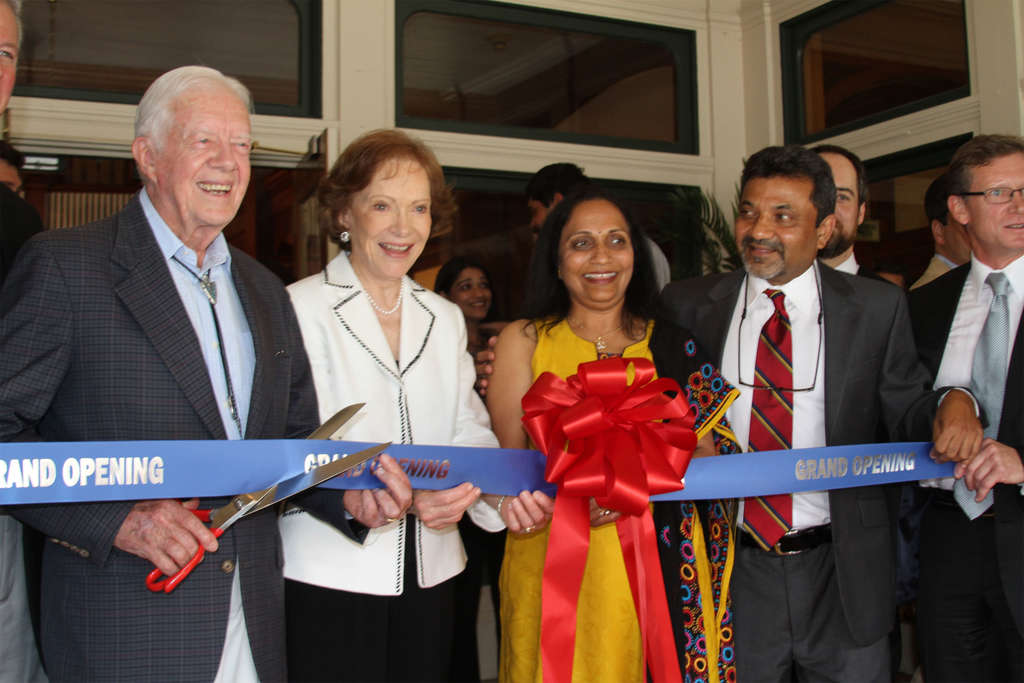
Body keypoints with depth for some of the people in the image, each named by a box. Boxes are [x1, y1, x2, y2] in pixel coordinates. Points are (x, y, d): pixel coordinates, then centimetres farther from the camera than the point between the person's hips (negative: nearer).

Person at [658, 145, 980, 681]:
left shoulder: (877, 308, -1)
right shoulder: (688, 307, 0)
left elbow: (909, 415, 1)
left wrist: (953, 404, -19)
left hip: (844, 579, 0)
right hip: (731, 572, 1)